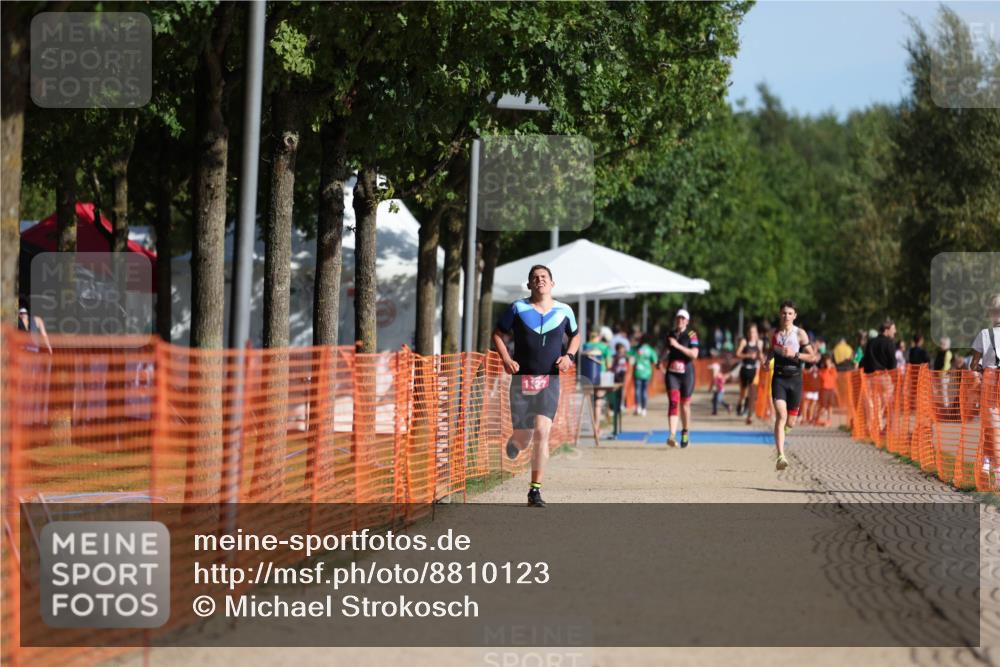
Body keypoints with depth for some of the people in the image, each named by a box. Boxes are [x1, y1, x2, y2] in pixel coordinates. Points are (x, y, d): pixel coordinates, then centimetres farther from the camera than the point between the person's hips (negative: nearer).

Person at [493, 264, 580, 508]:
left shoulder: (564, 311, 6)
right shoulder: (518, 308, 1)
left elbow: (575, 335, 22)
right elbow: (497, 334, 10)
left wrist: (569, 356, 3)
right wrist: (506, 359, -6)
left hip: (549, 381, 0)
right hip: (522, 379, 0)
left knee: (541, 433, -15)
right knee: (523, 438, 1)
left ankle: (535, 490, -9)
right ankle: (515, 441, 41)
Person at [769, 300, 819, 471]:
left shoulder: (800, 334, -2)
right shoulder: (774, 333, 6)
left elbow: (813, 357, -4)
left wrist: (795, 355, -18)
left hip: (795, 379, 0)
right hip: (779, 378, 0)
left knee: (790, 422, 7)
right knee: (780, 416, -19)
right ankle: (781, 456, -25)